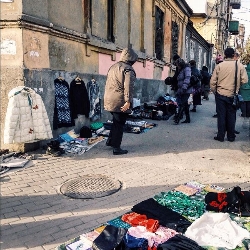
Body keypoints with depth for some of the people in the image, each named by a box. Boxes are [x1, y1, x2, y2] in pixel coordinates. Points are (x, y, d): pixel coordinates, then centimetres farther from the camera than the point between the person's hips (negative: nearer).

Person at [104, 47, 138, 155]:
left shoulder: (113, 67, 17)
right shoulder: (128, 69, -10)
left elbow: (108, 84, 21)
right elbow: (128, 86, -21)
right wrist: (128, 101, -24)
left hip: (109, 100, 8)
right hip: (120, 102, -8)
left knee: (116, 121, 23)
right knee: (119, 124, 0)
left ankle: (110, 141, 32)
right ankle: (116, 148, 5)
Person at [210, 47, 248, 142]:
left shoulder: (219, 66, -4)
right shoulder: (239, 65, -3)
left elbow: (213, 81, -4)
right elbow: (244, 80, -5)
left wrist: (214, 92, 11)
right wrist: (236, 84, 14)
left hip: (221, 94, 0)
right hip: (232, 95, 1)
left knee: (221, 115, 6)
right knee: (231, 116, 10)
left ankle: (220, 136, 10)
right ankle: (231, 137, 17)